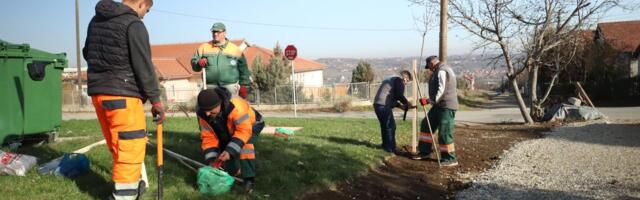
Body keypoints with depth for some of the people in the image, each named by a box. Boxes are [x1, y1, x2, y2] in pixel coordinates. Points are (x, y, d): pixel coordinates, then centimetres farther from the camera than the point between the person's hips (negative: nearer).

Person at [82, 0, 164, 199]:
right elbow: (144, 66, -13)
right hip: (122, 94, -9)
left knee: (118, 147, 19)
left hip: (98, 91, 9)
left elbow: (87, 52, 27)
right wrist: (155, 99, -10)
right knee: (130, 148, -6)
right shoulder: (134, 25, -10)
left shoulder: (96, 20, 15)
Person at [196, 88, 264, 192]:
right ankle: (231, 173, 27)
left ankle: (249, 179, -24)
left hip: (251, 124, -6)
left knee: (245, 144, -32)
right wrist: (211, 160, -29)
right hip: (229, 130, 6)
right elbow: (208, 137, -19)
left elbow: (244, 130, -44)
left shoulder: (235, 106, -46)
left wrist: (230, 151, -50)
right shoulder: (203, 115, -25)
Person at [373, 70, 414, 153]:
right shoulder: (399, 80, -4)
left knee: (385, 126, 19)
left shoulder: (390, 80, 26)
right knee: (390, 126, -4)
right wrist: (407, 103, 0)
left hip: (378, 104, 10)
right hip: (384, 106, -10)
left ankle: (386, 145, 27)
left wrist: (399, 105, 19)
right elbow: (399, 95, -15)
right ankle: (391, 148, -1)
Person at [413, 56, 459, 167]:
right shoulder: (446, 69, 18)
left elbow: (441, 90, -25)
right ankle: (424, 152, 19)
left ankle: (450, 159, 2)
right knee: (426, 125, 13)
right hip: (440, 106, 11)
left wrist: (430, 100, -27)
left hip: (446, 107, -11)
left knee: (444, 132, -7)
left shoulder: (441, 71, -15)